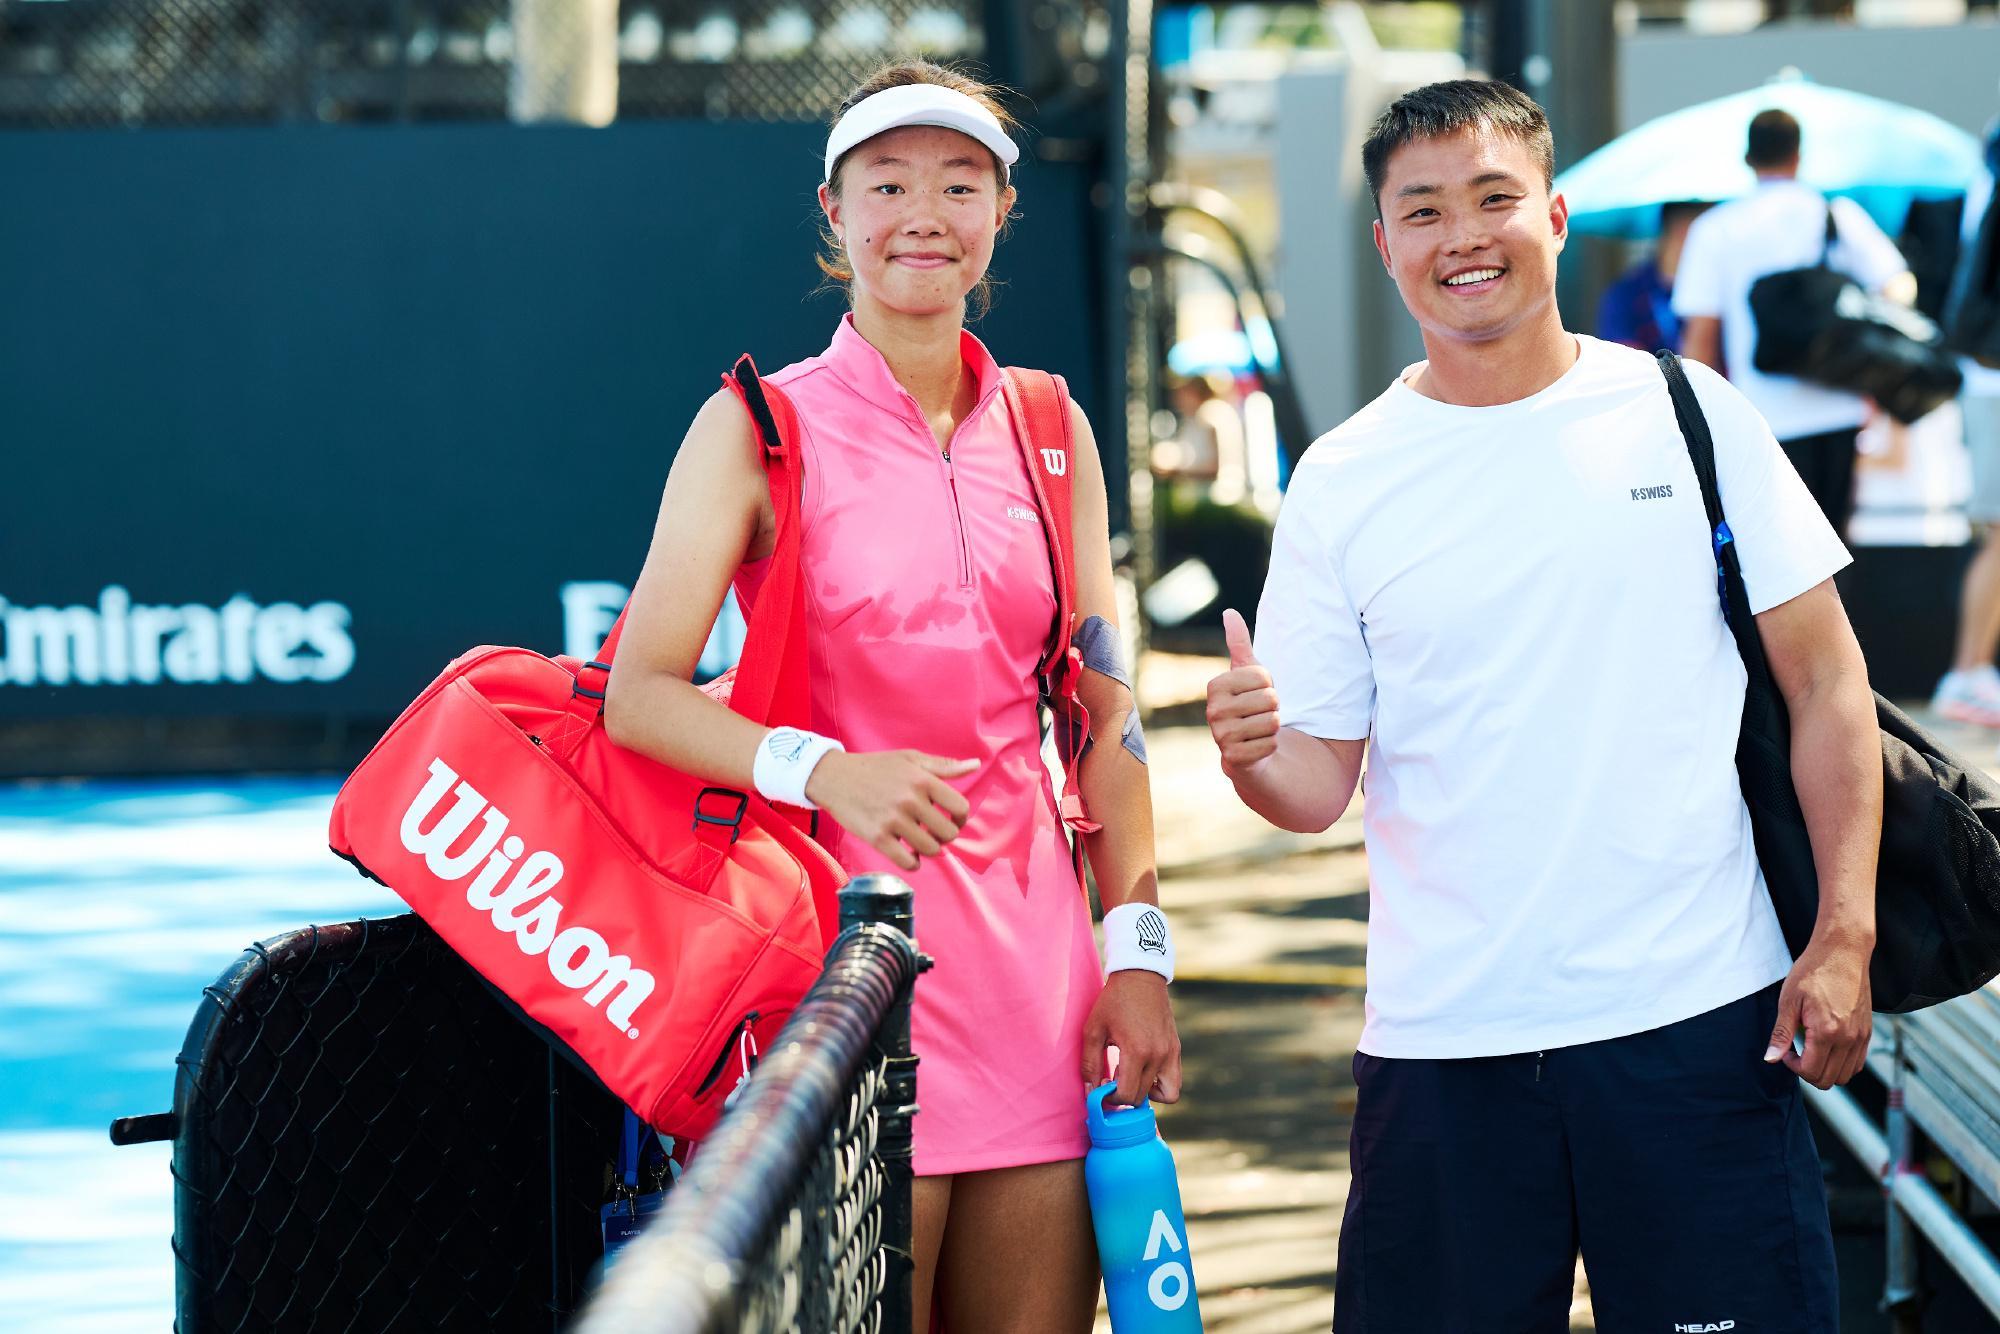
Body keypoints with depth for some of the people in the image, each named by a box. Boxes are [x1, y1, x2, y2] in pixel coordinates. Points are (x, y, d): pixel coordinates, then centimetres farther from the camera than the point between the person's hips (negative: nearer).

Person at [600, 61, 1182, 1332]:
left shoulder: (1051, 436, 12)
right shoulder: (759, 429, -1)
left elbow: (1107, 714, 13)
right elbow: (641, 691, -9)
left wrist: (1135, 949, 4)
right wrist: (823, 769, -25)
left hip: (1035, 962, 4)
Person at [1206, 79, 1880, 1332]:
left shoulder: (1687, 417, 2)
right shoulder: (1342, 485, 4)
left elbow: (1826, 684, 3)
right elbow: (1319, 783, 4)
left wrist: (1845, 935, -5)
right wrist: (1251, 758, -19)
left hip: (1700, 1015, -1)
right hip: (1444, 1041, 1)